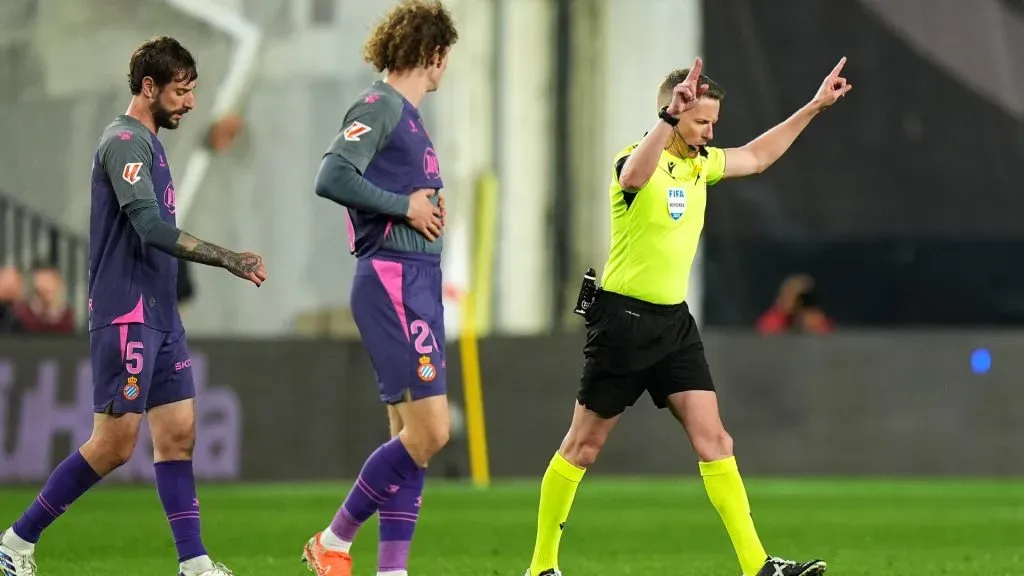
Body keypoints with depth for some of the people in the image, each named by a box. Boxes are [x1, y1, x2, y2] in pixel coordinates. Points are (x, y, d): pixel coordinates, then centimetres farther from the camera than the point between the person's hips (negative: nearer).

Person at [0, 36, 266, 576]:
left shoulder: (146, 143, 16)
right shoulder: (125, 142, -13)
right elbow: (152, 228, -24)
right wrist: (228, 260, -24)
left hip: (158, 318, 10)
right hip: (126, 314, -10)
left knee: (178, 432, 4)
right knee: (115, 442, -7)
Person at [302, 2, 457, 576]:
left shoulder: (409, 115, 19)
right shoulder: (379, 107, -10)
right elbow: (332, 178, -22)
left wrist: (429, 206, 5)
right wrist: (405, 206, -15)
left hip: (419, 284, 10)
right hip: (392, 280, -10)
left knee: (414, 436, 7)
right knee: (428, 431, -12)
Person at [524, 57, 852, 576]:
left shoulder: (701, 163, 8)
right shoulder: (638, 161, -16)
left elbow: (755, 157, 26)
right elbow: (634, 176, -42)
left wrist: (813, 108, 23)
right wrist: (669, 117, -56)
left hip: (674, 319, 7)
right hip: (624, 318, -7)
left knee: (713, 439, -3)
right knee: (583, 446, 3)